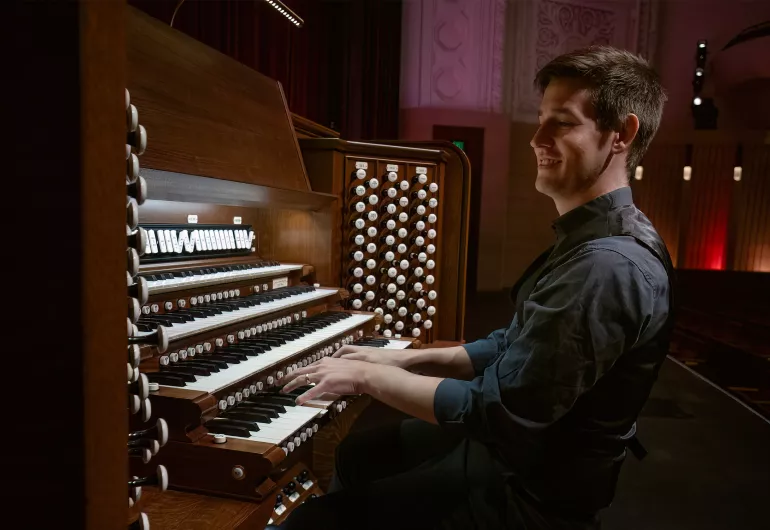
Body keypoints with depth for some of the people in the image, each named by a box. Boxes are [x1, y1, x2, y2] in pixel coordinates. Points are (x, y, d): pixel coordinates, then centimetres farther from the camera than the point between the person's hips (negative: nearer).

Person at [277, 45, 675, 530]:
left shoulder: (610, 267, -30)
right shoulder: (595, 237, 5)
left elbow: (497, 410, -29)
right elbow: (516, 348, 10)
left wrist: (367, 376, -18)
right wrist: (408, 359, 3)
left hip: (529, 491, -9)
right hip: (517, 446, 9)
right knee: (357, 454, 21)